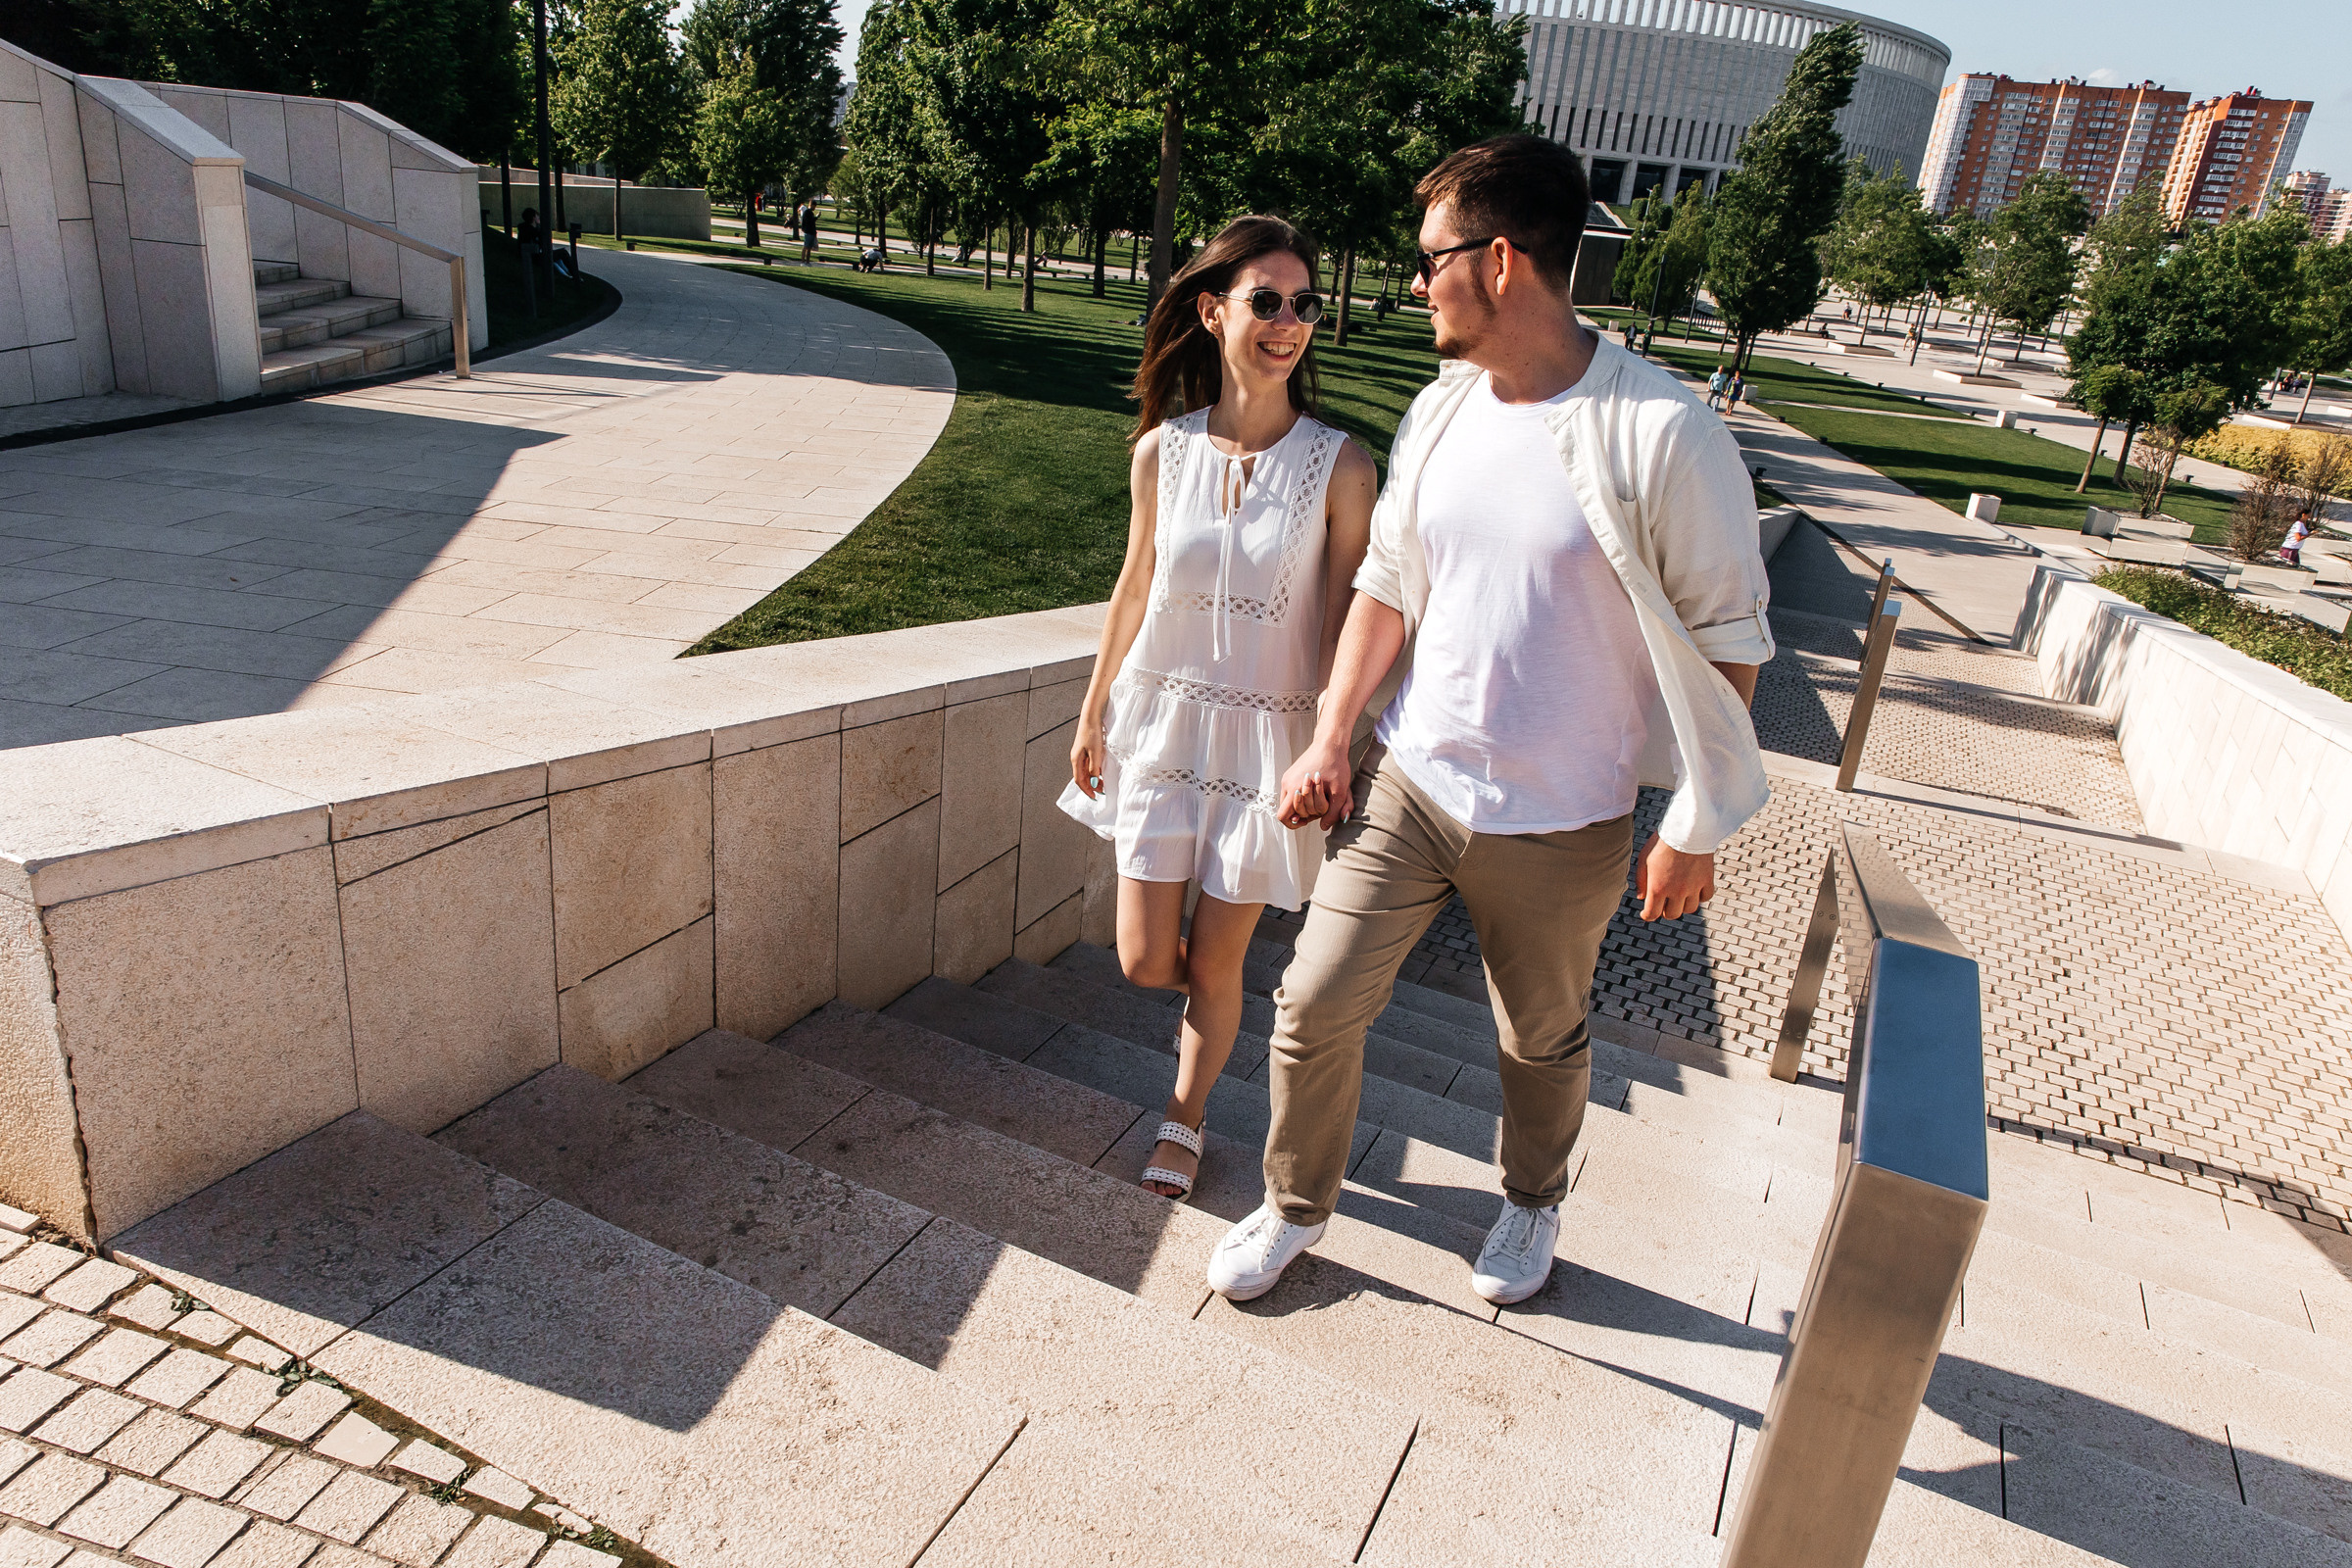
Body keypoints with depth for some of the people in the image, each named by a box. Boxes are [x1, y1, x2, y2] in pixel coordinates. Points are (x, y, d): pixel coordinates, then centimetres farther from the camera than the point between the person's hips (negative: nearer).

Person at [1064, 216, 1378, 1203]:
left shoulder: (1338, 466, -12)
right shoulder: (1162, 451, -5)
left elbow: (1343, 622, -7)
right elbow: (1135, 586, 6)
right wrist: (1093, 714, 12)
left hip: (1267, 734, -2)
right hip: (1163, 719, 2)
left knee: (1214, 964, 9)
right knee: (1144, 963, 5)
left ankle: (1184, 1121, 36)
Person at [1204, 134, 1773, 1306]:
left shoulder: (1661, 434, -18)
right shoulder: (1441, 409, 1)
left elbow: (1727, 639, -11)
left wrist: (1694, 829, -9)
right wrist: (1330, 738, 6)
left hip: (1558, 825, -4)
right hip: (1406, 782, 4)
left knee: (1543, 1040, 17)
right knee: (1315, 1001, 5)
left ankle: (1532, 1205, 48)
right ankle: (1296, 1207, 31)